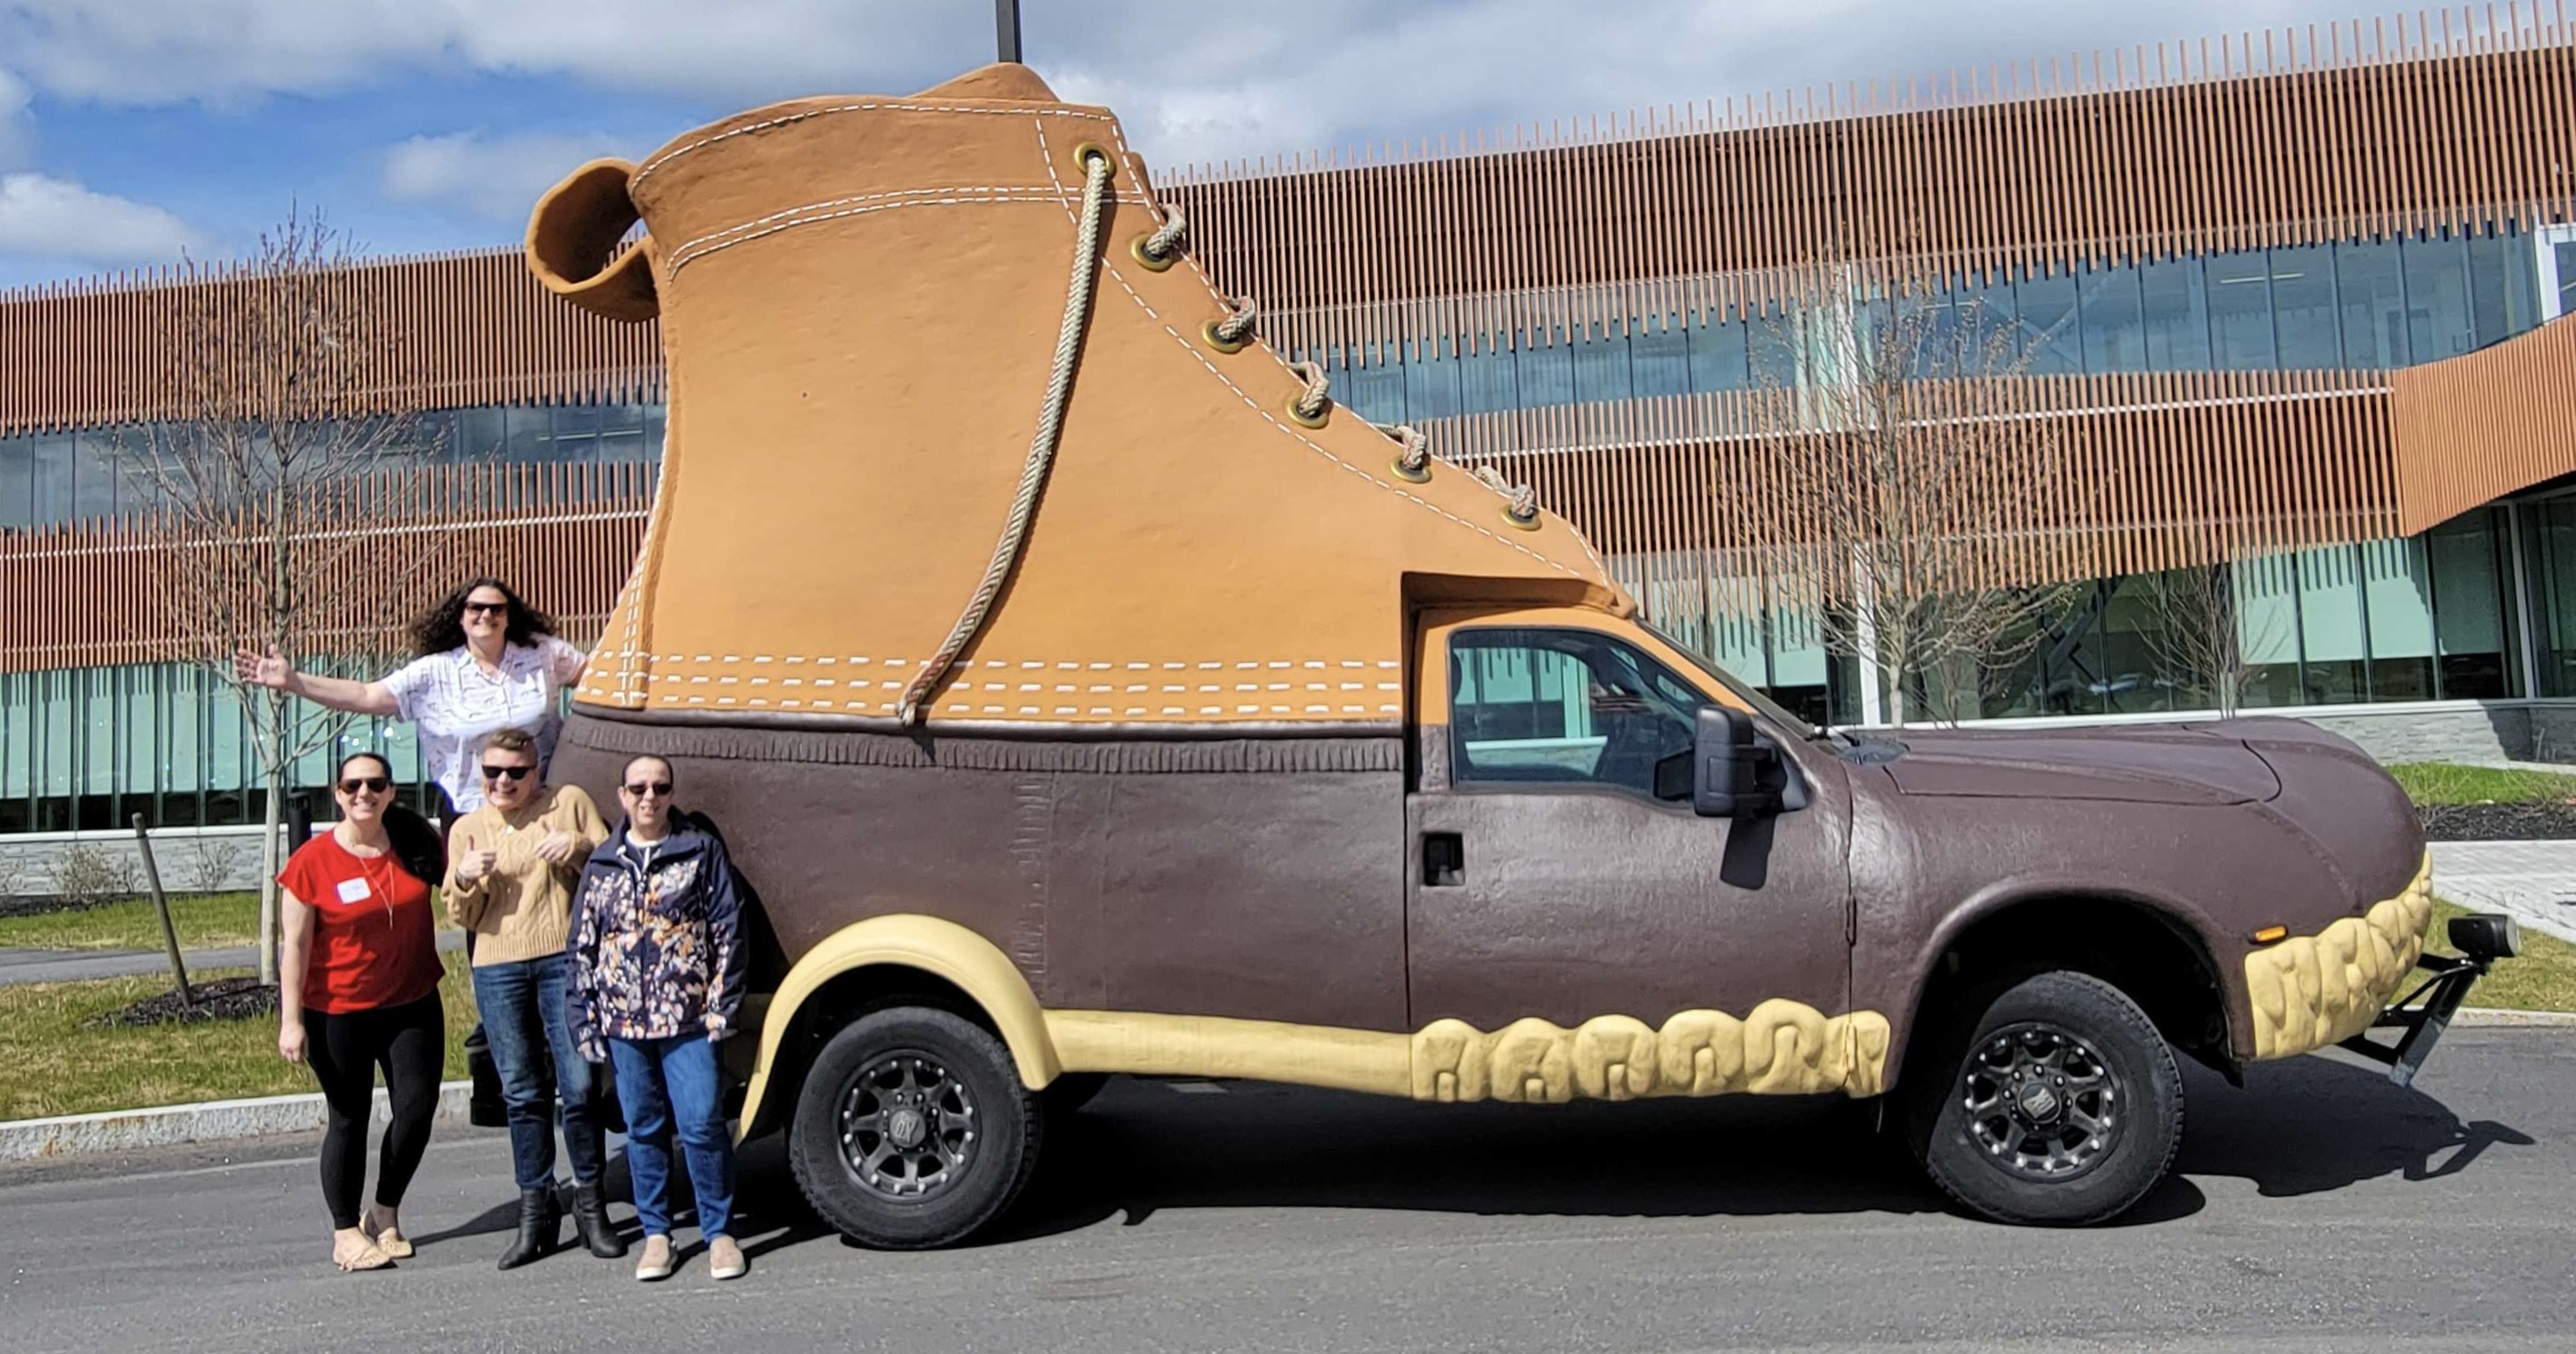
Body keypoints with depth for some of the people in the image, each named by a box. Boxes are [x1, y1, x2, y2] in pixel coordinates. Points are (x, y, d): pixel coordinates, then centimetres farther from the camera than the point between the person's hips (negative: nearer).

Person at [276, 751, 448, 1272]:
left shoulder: (413, 842, 0)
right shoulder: (312, 861, -10)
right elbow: (294, 945, -8)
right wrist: (291, 1020, -10)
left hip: (413, 1004, 3)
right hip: (339, 1013, -3)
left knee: (417, 1108, 1)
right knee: (350, 1118, 6)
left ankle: (386, 1211, 23)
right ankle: (346, 1232, 19)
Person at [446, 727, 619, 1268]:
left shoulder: (570, 802, 5)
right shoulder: (467, 828, 13)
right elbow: (463, 917, 11)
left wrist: (579, 848, -15)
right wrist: (464, 880, -10)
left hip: (564, 961, -3)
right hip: (497, 970, 3)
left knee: (578, 1087, -5)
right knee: (521, 1095, 7)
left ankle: (590, 1204, 8)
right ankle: (535, 1211, 15)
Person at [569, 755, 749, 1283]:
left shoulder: (701, 851, 3)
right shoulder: (601, 864, 10)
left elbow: (728, 930, 1)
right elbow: (583, 946, 12)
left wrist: (720, 1005, -4)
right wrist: (586, 1021, 7)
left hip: (686, 1017, -3)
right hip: (623, 1021, 3)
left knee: (702, 1125, -6)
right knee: (643, 1129, 10)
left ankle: (719, 1232, 7)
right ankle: (655, 1233, 22)